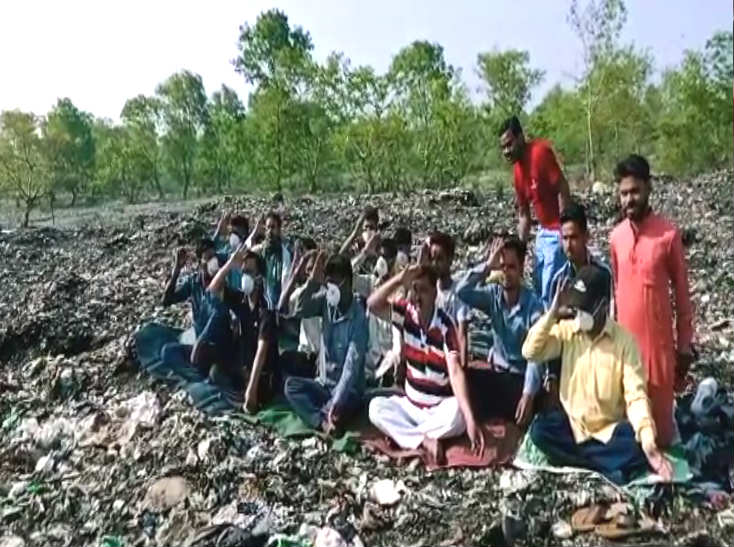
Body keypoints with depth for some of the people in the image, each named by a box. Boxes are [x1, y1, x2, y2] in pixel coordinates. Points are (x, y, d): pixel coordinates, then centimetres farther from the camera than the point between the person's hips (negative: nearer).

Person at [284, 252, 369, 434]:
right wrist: (313, 281, -24)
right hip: (324, 384, 6)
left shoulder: (358, 315, -19)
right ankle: (323, 421, -30)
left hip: (348, 390, -6)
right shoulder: (326, 300, -2)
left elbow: (353, 364, -26)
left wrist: (337, 401, -36)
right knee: (291, 385, -19)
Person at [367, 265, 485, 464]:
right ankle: (424, 440, -24)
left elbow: (455, 371, -28)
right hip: (411, 404, 4)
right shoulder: (406, 311, -5)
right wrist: (399, 279, -33)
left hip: (441, 408, -3)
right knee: (376, 406, -21)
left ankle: (403, 435, -17)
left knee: (457, 413, -35)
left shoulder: (446, 325, -18)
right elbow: (373, 305, -20)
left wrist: (470, 419, -40)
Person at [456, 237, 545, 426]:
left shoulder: (533, 304, -16)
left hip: (522, 377, -4)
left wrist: (528, 395, -33)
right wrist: (487, 266, -26)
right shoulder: (493, 294, -3)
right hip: (498, 373, 4)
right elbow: (462, 292, -20)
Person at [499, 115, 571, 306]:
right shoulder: (518, 170, 8)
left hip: (557, 231, -9)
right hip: (543, 231, 9)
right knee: (538, 289, 15)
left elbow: (563, 190, -20)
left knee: (548, 294, -6)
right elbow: (523, 214, 14)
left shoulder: (540, 152, -17)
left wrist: (564, 231, -22)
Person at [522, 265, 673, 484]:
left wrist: (649, 443, -31)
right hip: (572, 424, 2)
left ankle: (575, 455, -15)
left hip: (610, 429, -1)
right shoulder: (566, 330, -5)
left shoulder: (624, 340, -12)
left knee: (636, 448, -32)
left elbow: (636, 394, -17)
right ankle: (608, 463, -18)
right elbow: (530, 352, -15)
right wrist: (553, 312, -20)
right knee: (540, 430, -28)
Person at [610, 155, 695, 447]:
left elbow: (682, 293, -4)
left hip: (659, 339, -4)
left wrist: (685, 345, -3)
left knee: (660, 415, 5)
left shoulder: (669, 234, -11)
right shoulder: (615, 236, 2)